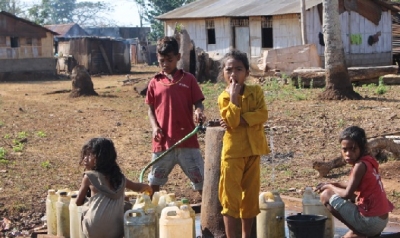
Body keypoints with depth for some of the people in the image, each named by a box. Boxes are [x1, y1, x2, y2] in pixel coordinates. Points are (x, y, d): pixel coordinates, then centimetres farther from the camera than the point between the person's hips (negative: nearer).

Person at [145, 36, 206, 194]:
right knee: (155, 179, 14)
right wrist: (155, 127, -7)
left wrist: (199, 111, -22)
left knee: (200, 178, 2)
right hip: (162, 140, 2)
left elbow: (198, 103, 1)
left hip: (187, 139, -2)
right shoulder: (155, 82, 6)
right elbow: (151, 109, 10)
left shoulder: (188, 79, 3)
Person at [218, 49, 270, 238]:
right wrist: (234, 96, -19)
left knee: (251, 194, 10)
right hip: (233, 150, -2)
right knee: (230, 195, -4)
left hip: (253, 150, 3)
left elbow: (262, 115, -12)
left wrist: (240, 120, -18)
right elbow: (232, 121, -18)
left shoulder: (256, 91, 2)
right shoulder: (223, 97, -4)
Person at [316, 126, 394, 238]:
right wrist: (333, 184, 15)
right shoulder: (368, 161, 8)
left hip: (370, 222, -10)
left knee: (326, 195, -4)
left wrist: (330, 187, -1)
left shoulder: (360, 165, -17)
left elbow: (347, 194, -19)